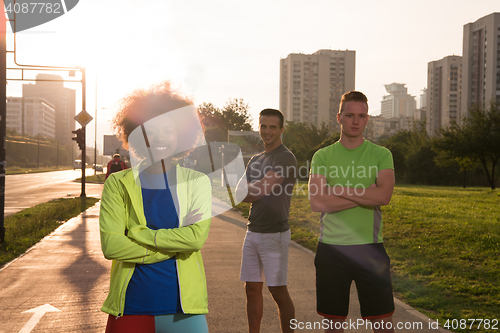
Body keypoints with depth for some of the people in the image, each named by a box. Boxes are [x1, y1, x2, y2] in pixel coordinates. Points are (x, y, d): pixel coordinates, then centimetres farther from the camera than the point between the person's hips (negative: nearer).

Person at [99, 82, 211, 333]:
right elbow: (110, 245, -9)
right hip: (131, 306, 0)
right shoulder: (118, 184, 2)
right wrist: (174, 245, -10)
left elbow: (197, 236, -11)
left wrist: (138, 234, -12)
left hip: (183, 306, 0)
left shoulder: (197, 181, 4)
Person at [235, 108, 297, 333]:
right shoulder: (255, 160, 15)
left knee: (278, 291, -1)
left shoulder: (286, 158, -11)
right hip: (253, 232, 7)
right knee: (252, 289, 10)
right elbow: (243, 193, 9)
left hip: (275, 234, -7)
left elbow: (260, 190, -21)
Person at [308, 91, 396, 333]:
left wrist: (338, 189, -12)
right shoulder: (322, 156, 4)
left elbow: (384, 195, -15)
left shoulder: (381, 155, 3)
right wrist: (366, 196, -11)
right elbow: (317, 202, -11)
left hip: (370, 248, 0)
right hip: (331, 248, 1)